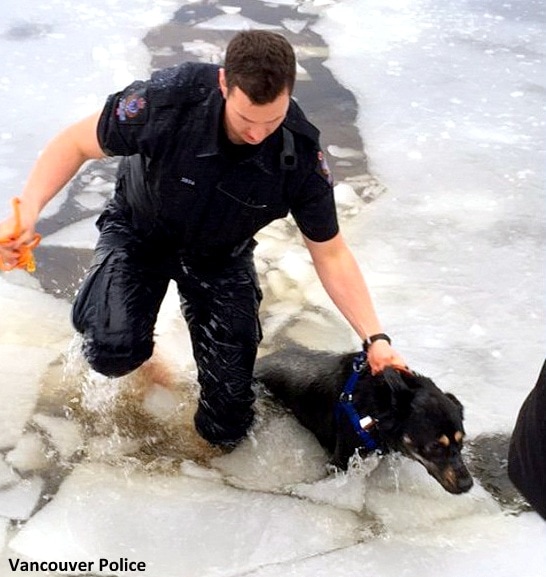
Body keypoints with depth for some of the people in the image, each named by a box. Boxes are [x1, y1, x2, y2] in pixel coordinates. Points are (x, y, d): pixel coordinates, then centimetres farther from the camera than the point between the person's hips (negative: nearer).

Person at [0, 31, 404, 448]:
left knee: (227, 429, 0)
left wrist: (375, 338, -21)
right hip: (140, 230, -1)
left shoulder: (300, 154, -28)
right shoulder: (169, 100, -34)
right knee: (113, 350, -31)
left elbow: (331, 254, -15)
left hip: (221, 255, 1)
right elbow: (77, 143, -18)